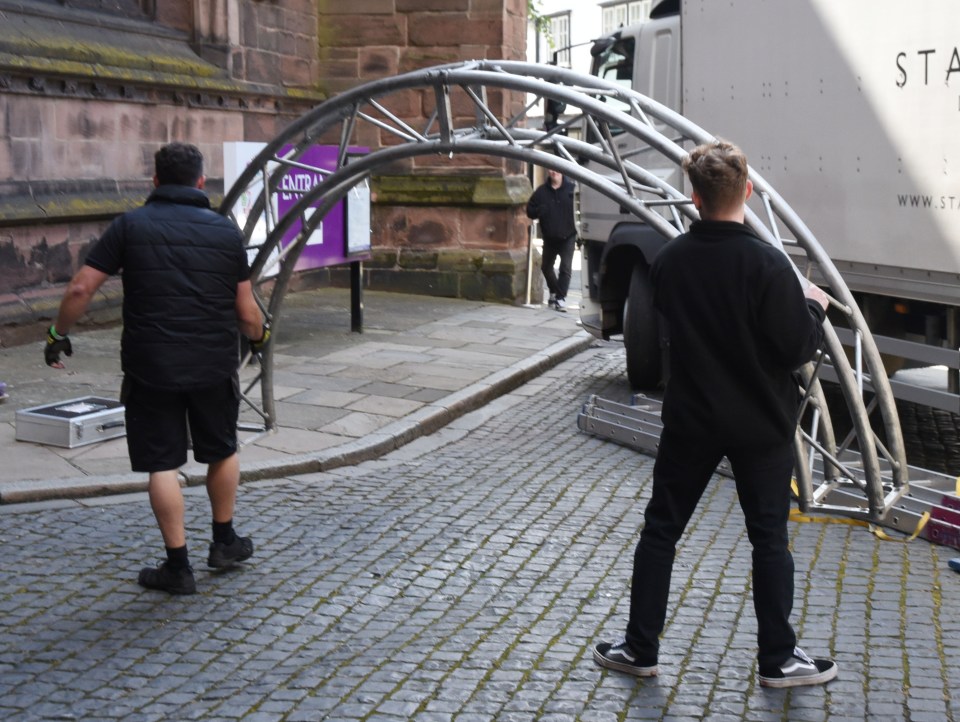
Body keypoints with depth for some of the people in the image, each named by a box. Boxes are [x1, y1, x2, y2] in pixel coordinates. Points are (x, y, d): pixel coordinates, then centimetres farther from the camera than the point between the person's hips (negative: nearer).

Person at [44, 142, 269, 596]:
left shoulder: (130, 226, -3)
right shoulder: (226, 231, 1)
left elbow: (81, 289, -7)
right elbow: (246, 311, 2)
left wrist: (58, 334, 9)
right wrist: (259, 336, 23)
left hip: (150, 367, -2)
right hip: (214, 366, 2)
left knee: (162, 464, 5)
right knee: (222, 452, 21)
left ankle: (178, 566, 8)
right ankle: (224, 542, 32)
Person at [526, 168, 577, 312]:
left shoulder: (572, 188, -11)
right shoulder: (542, 191, -2)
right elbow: (530, 210, 2)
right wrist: (539, 211, -19)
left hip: (567, 237, -4)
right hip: (549, 237, 4)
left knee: (566, 267, -12)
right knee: (546, 266, 17)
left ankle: (560, 297, -7)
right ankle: (554, 292, 39)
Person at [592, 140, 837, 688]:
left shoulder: (670, 260, -6)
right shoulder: (767, 264, -20)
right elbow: (796, 350, -17)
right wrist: (814, 307, 3)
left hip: (691, 419, 3)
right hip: (761, 424, -3)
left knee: (661, 529, 12)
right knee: (769, 539, 10)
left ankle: (640, 649, 18)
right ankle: (778, 659, 18)